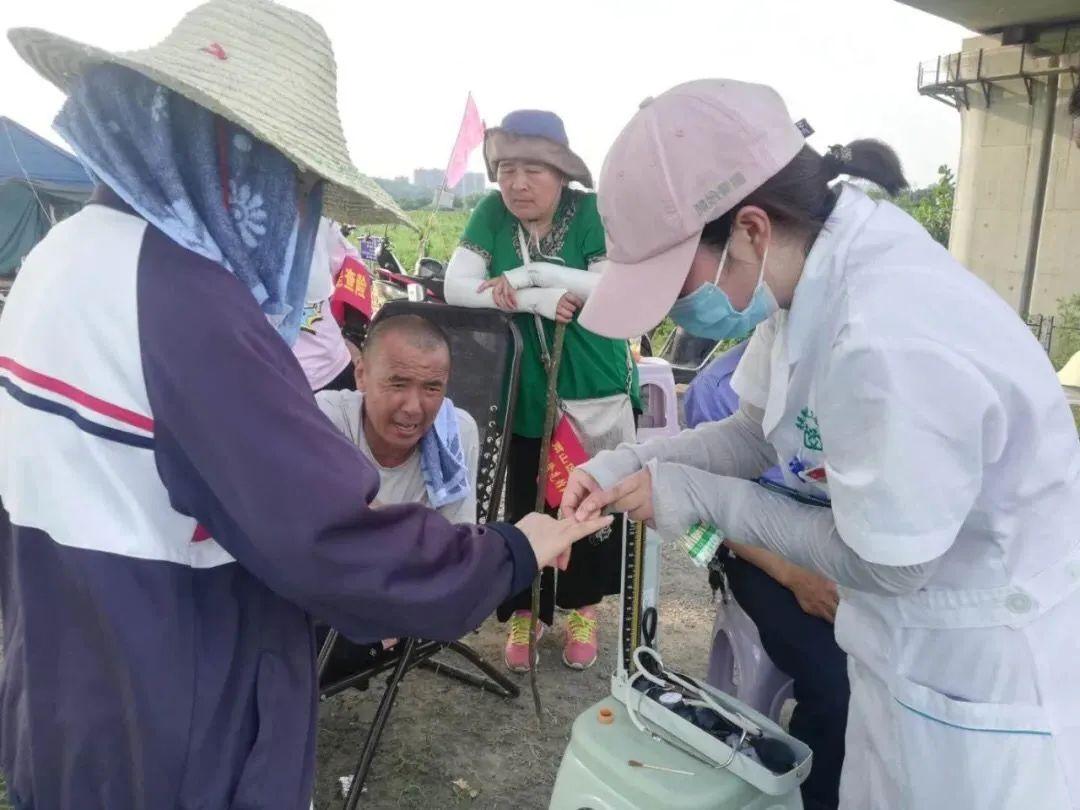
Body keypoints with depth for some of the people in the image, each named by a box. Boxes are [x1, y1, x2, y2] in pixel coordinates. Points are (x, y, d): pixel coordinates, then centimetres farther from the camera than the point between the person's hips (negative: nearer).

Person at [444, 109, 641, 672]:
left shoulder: (591, 212, -9)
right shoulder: (492, 214, -3)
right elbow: (457, 287, -12)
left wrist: (531, 274, -22)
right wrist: (541, 301, -22)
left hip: (594, 392, -1)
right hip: (522, 393, 2)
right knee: (524, 506, 10)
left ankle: (581, 607, 32)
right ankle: (523, 613, 28)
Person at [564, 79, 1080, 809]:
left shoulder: (895, 343, -37)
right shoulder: (815, 268, -9)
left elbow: (882, 562, -25)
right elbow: (761, 432, 3)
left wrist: (698, 496, -19)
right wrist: (631, 463, -12)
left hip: (984, 672, -8)